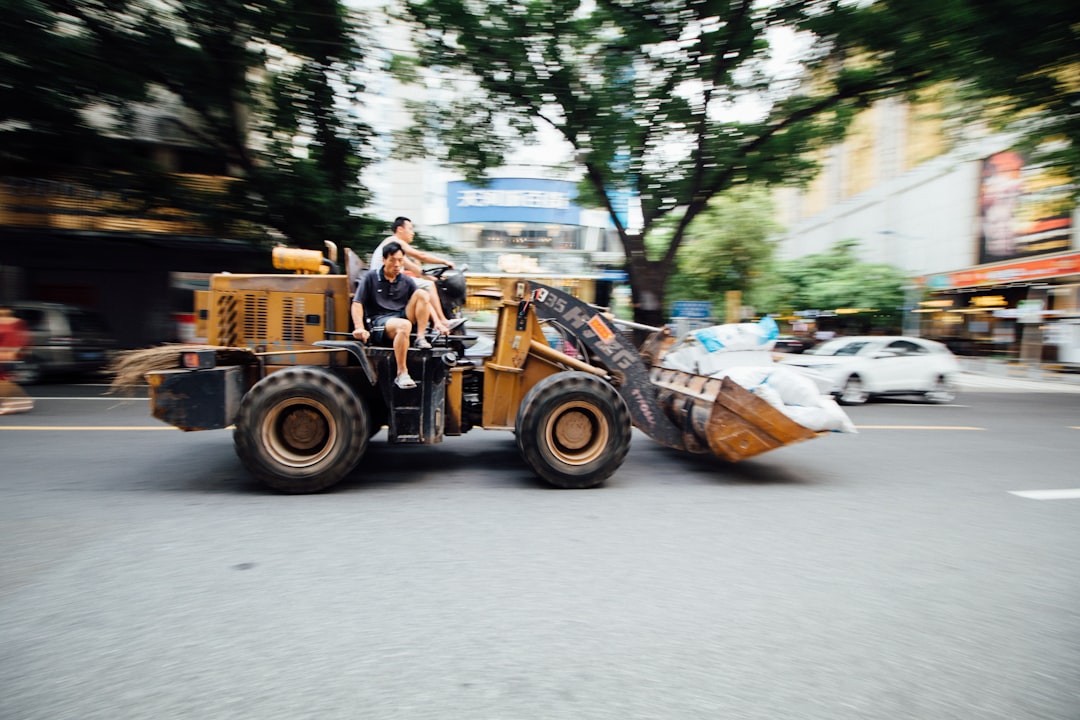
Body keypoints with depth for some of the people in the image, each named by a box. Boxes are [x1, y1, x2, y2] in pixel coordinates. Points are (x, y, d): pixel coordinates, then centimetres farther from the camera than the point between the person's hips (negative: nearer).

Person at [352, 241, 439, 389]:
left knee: (422, 294, -17)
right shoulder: (370, 277, 4)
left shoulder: (407, 281, 14)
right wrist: (359, 328, -19)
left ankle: (420, 338, -17)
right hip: (379, 321, -4)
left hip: (402, 316, 5)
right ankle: (401, 374, -37)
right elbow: (357, 303, -4)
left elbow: (425, 303, 11)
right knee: (404, 325, -39)